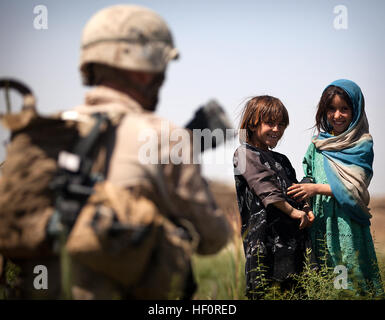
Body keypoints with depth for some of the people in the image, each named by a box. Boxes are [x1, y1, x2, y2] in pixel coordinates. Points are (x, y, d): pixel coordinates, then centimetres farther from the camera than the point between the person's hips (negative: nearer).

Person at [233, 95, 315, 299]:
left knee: (291, 288, 2)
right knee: (261, 291, -10)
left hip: (292, 240, 7)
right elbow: (265, 188, -11)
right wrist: (292, 211, -15)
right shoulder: (245, 154, 1)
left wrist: (306, 210, 3)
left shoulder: (281, 160, 25)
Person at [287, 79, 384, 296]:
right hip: (320, 223, 4)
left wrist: (316, 189, -14)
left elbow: (356, 187, -10)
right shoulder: (318, 145, 12)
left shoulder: (362, 145, -2)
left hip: (348, 224, -4)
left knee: (350, 279, -5)